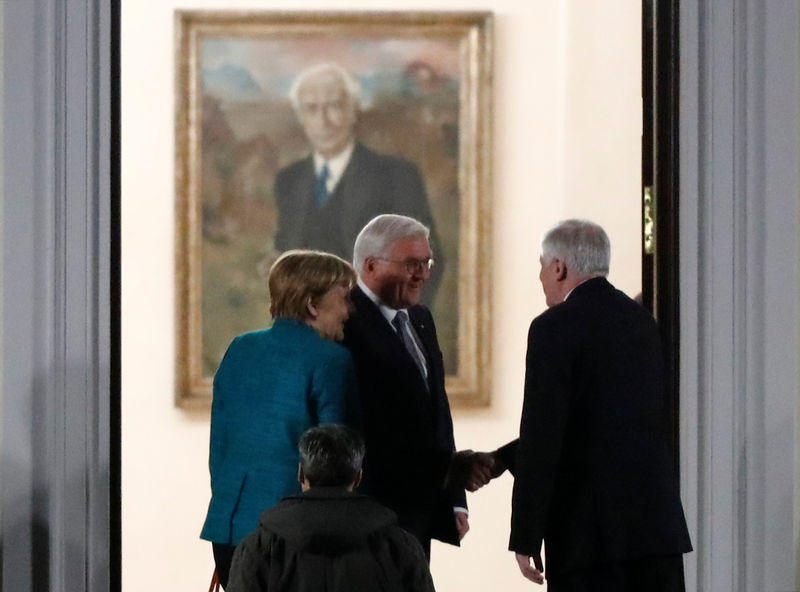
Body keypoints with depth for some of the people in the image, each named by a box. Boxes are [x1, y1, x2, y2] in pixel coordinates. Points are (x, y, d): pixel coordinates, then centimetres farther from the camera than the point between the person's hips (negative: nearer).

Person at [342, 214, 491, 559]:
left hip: (418, 514, 9)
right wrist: (447, 467, -23)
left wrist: (454, 501, 16)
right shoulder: (349, 326, -16)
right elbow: (372, 428, -22)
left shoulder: (419, 320, 16)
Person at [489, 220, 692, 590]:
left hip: (590, 532, -6)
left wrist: (525, 540, -10)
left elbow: (542, 435, -14)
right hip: (659, 524, 7)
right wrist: (500, 461, 25)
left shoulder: (556, 327, -9)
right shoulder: (641, 321, 15)